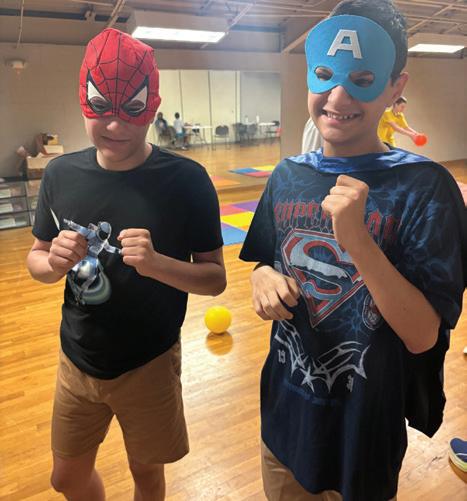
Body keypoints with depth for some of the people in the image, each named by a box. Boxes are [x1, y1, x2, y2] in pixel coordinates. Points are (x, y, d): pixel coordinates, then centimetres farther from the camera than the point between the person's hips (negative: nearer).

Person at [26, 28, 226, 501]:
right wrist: (55, 263, -19)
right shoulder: (61, 173, -7)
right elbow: (35, 259, 4)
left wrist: (156, 263, -32)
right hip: (76, 360, 4)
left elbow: (215, 277, -14)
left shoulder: (185, 179, -17)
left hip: (149, 364, -3)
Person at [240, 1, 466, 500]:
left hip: (365, 432, -4)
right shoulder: (287, 176, -4)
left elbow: (422, 337, -21)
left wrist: (356, 238, -32)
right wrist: (263, 278, -14)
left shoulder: (424, 185, -18)